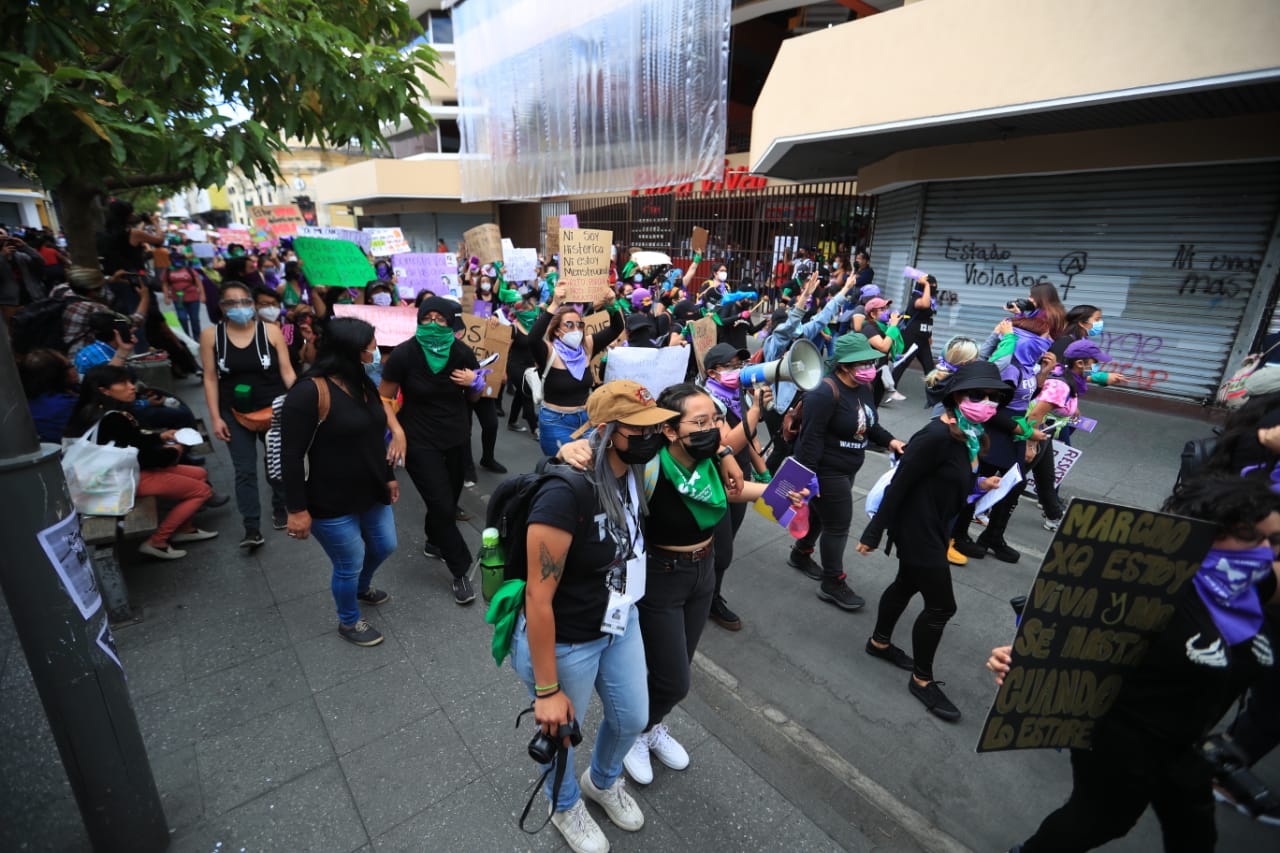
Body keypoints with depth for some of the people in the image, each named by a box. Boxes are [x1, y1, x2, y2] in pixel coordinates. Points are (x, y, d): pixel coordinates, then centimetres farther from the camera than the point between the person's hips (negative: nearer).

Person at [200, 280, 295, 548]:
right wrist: (216, 418, -4)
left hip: (274, 409, 0)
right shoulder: (210, 335, -5)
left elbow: (287, 371, -4)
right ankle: (252, 529, 8)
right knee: (245, 471, 2)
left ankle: (280, 509, 36)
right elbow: (210, 379, -1)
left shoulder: (271, 330, -8)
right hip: (235, 413, 0)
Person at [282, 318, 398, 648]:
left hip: (370, 493, 8)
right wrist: (297, 509, -19)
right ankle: (349, 622, 36)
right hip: (331, 504, -8)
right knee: (350, 564, 8)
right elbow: (292, 456, -21)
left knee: (384, 547, 21)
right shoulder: (310, 392, -22)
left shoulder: (362, 383, 5)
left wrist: (388, 477, 17)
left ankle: (362, 587, 53)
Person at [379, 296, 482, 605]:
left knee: (449, 498, 15)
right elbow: (384, 397, -4)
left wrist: (474, 383, -16)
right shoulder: (404, 354, -14)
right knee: (443, 506, -6)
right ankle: (461, 571, 12)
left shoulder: (462, 352, -7)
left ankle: (434, 543, 46)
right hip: (420, 442, -3)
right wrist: (397, 432, -15)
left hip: (457, 438, 4)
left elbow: (473, 397, 6)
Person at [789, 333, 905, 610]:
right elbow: (811, 437, -27)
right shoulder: (825, 393, -26)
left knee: (820, 514, 24)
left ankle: (800, 555, 47)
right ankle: (833, 585, 18)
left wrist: (890, 441, -2)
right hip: (825, 471, -9)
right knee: (838, 525, 0)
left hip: (845, 468, 9)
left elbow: (869, 424, 15)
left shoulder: (863, 387, 3)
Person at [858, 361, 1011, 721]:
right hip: (916, 529, -9)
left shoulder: (968, 435, 0)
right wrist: (873, 534, -20)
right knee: (941, 605, 2)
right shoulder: (937, 436, -27)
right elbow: (899, 485, -24)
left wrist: (979, 485, 3)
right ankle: (922, 679, 22)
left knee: (907, 585, 24)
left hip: (933, 527, 9)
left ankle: (880, 642, 46)